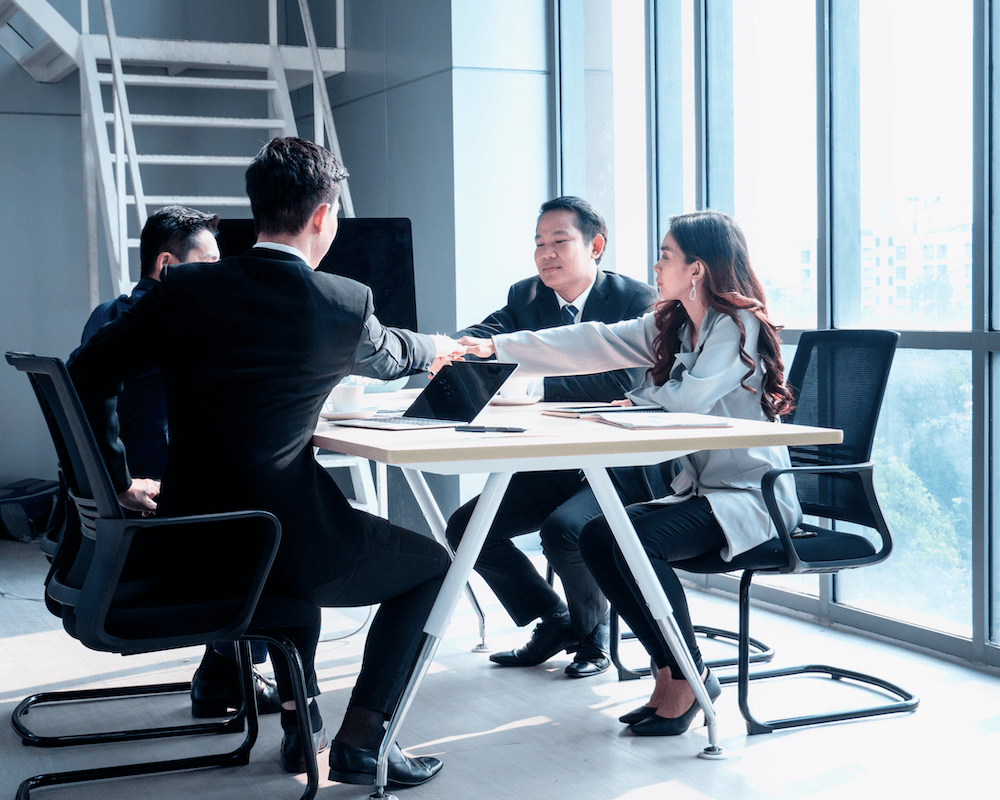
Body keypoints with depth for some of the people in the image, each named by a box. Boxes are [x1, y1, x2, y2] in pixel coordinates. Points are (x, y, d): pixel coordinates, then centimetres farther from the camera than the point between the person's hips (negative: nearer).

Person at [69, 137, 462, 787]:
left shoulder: (184, 289, 0)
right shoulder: (342, 304, -8)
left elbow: (87, 374, 6)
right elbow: (389, 355, 15)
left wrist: (120, 481, 17)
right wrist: (439, 347, 39)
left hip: (183, 539, 6)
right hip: (278, 543, -5)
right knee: (430, 564, 17)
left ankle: (301, 724, 36)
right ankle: (360, 741, 12)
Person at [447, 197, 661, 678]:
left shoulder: (637, 299, -9)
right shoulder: (525, 297, 9)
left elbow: (622, 381, -23)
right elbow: (479, 336, -8)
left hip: (621, 466, -7)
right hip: (552, 465, 7)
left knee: (563, 529, -31)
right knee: (465, 528, -5)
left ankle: (593, 633, 1)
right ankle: (553, 621, 15)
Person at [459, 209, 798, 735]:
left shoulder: (739, 324, -13)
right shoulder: (672, 324, 12)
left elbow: (689, 400, -24)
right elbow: (596, 343, 9)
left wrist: (634, 401, -5)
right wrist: (498, 348, 5)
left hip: (750, 496, -8)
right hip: (699, 490, 8)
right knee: (596, 537, -9)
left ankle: (690, 677, -9)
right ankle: (669, 669, -2)